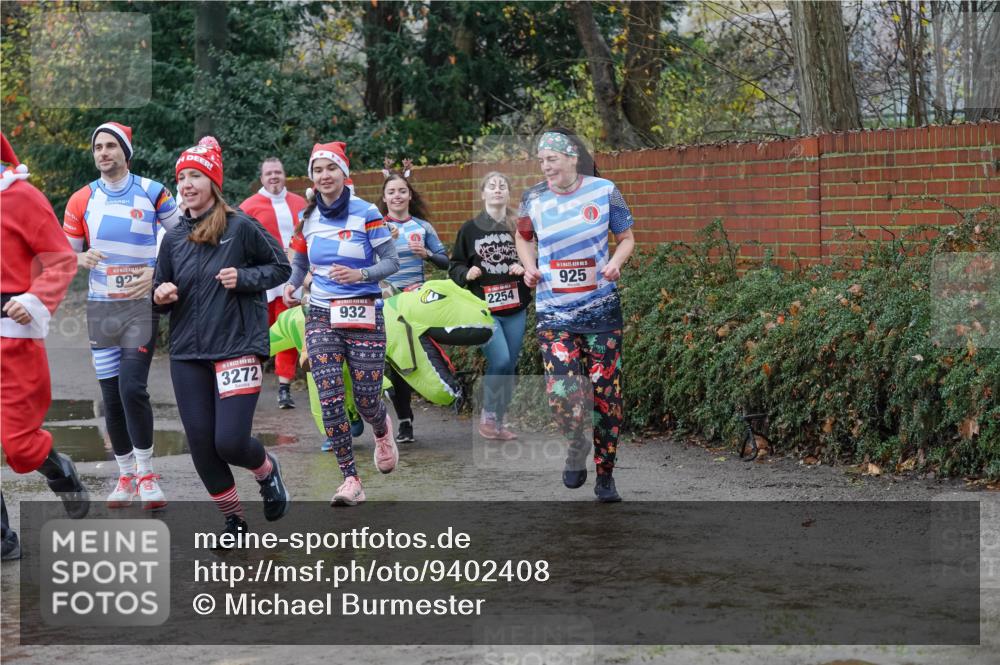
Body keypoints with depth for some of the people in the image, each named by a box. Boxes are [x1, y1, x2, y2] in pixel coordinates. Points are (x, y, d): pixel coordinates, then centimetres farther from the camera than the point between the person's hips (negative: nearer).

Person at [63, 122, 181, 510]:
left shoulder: (151, 193, -4)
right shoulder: (82, 199, 3)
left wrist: (158, 274, -10)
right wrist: (82, 259, -14)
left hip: (141, 304, -3)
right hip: (101, 307, 3)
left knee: (132, 389, -15)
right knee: (111, 397, 4)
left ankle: (146, 473, -3)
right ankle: (126, 475, 16)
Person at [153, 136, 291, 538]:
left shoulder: (241, 227, -5)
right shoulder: (174, 239, 9)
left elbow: (281, 267, 3)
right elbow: (162, 296, 17)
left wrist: (244, 278, -13)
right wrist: (160, 296, -6)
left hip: (237, 347, -5)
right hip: (187, 354, 5)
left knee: (230, 442, -12)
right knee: (201, 446, 3)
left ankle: (267, 470, 23)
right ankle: (233, 520, 21)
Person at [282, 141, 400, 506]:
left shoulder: (366, 213, -6)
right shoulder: (308, 218, 7)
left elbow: (391, 261, -6)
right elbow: (299, 262, 19)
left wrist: (360, 274, -23)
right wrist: (291, 285, -1)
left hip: (364, 316, -3)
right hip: (321, 316, 3)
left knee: (367, 400, -2)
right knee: (330, 400, -10)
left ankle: (383, 432, 37)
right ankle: (350, 479, -2)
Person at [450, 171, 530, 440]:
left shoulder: (520, 227, 2)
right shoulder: (470, 229, 0)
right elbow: (455, 266, 6)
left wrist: (524, 268, -9)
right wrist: (467, 273, -15)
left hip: (515, 309, 3)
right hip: (483, 309, -3)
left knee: (509, 367, 7)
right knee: (500, 361, -17)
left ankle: (498, 422, 20)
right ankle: (487, 417, 3)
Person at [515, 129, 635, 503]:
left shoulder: (604, 191, -4)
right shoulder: (534, 200, 0)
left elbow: (626, 238, 8)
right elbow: (524, 237, 19)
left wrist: (616, 262, -13)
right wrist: (529, 267, 0)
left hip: (601, 308, 0)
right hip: (553, 311, 0)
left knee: (606, 394, 2)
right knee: (562, 390, -16)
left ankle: (605, 475, 18)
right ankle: (577, 445, 16)